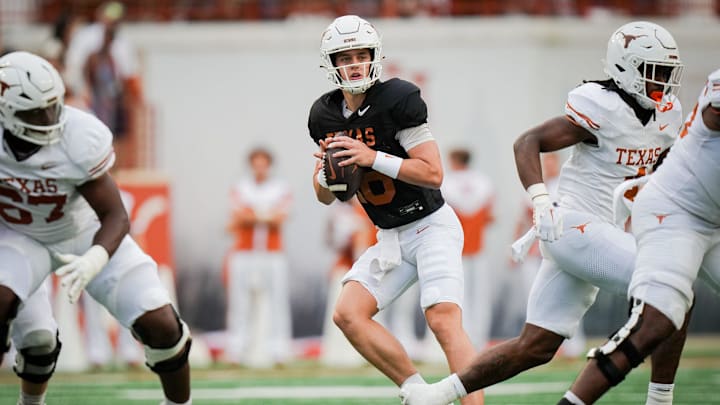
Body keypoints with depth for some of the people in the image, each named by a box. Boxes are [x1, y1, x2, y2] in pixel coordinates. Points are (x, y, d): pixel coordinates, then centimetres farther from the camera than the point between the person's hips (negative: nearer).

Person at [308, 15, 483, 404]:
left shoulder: (397, 100, -17)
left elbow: (433, 174, -19)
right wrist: (326, 174, -11)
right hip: (390, 238, 7)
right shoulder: (325, 116, 3)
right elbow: (325, 196, 12)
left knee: (444, 321, -21)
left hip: (431, 226, -7)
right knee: (347, 314, -8)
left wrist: (374, 157, -26)